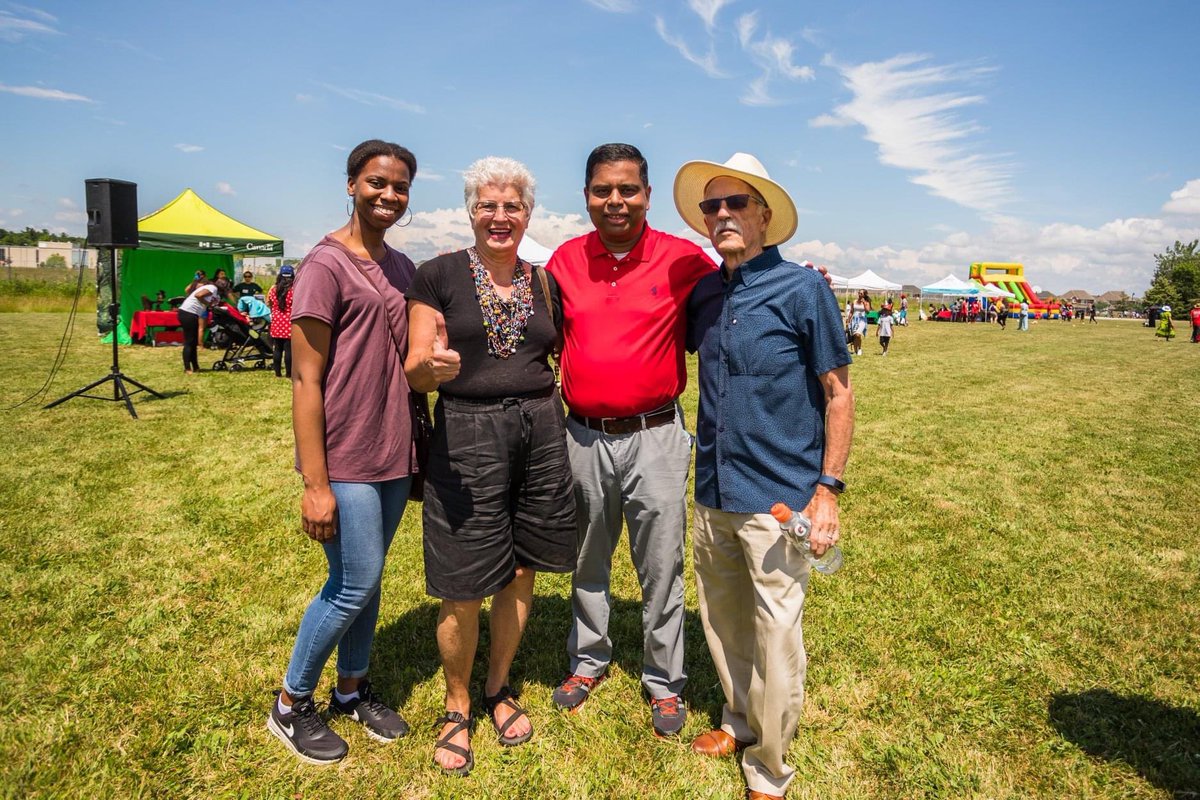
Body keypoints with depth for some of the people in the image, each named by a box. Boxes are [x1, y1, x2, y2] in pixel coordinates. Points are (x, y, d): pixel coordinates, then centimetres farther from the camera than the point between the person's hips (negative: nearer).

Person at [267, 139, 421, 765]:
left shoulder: (403, 268, 10)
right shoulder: (325, 265, -11)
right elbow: (306, 381, -13)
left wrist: (418, 449, 11)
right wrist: (315, 484, -16)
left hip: (395, 455, 6)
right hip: (345, 461, -6)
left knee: (366, 579, 16)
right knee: (355, 586, 1)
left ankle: (352, 689, 34)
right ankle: (291, 704, 24)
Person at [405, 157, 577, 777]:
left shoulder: (544, 283, 9)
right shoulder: (439, 275, -3)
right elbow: (414, 373, -7)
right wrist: (434, 364, -28)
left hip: (541, 432, 4)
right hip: (466, 435, -4)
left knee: (521, 570, 13)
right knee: (463, 586, 2)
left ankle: (498, 689, 36)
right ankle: (456, 707, 28)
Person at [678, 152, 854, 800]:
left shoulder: (802, 289, -8)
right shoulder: (702, 295, 6)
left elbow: (838, 393, -5)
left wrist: (828, 489, -9)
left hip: (778, 498, -5)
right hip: (712, 492, 5)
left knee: (776, 637, 4)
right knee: (722, 623, 18)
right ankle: (740, 720, 42)